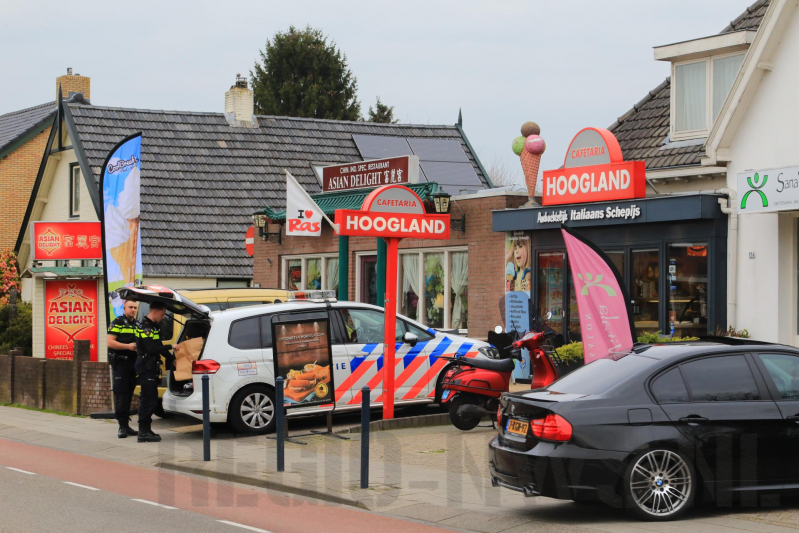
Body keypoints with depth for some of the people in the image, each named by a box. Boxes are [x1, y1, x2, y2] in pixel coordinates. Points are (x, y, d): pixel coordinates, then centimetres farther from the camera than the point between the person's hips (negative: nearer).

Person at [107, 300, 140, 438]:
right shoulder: (117, 323, -5)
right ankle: (122, 426, -6)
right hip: (120, 364, -7)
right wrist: (128, 346, -20)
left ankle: (126, 425, 14)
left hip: (133, 364, 7)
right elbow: (110, 342, -13)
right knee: (120, 395, -8)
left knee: (129, 395, 10)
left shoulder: (138, 325, 17)